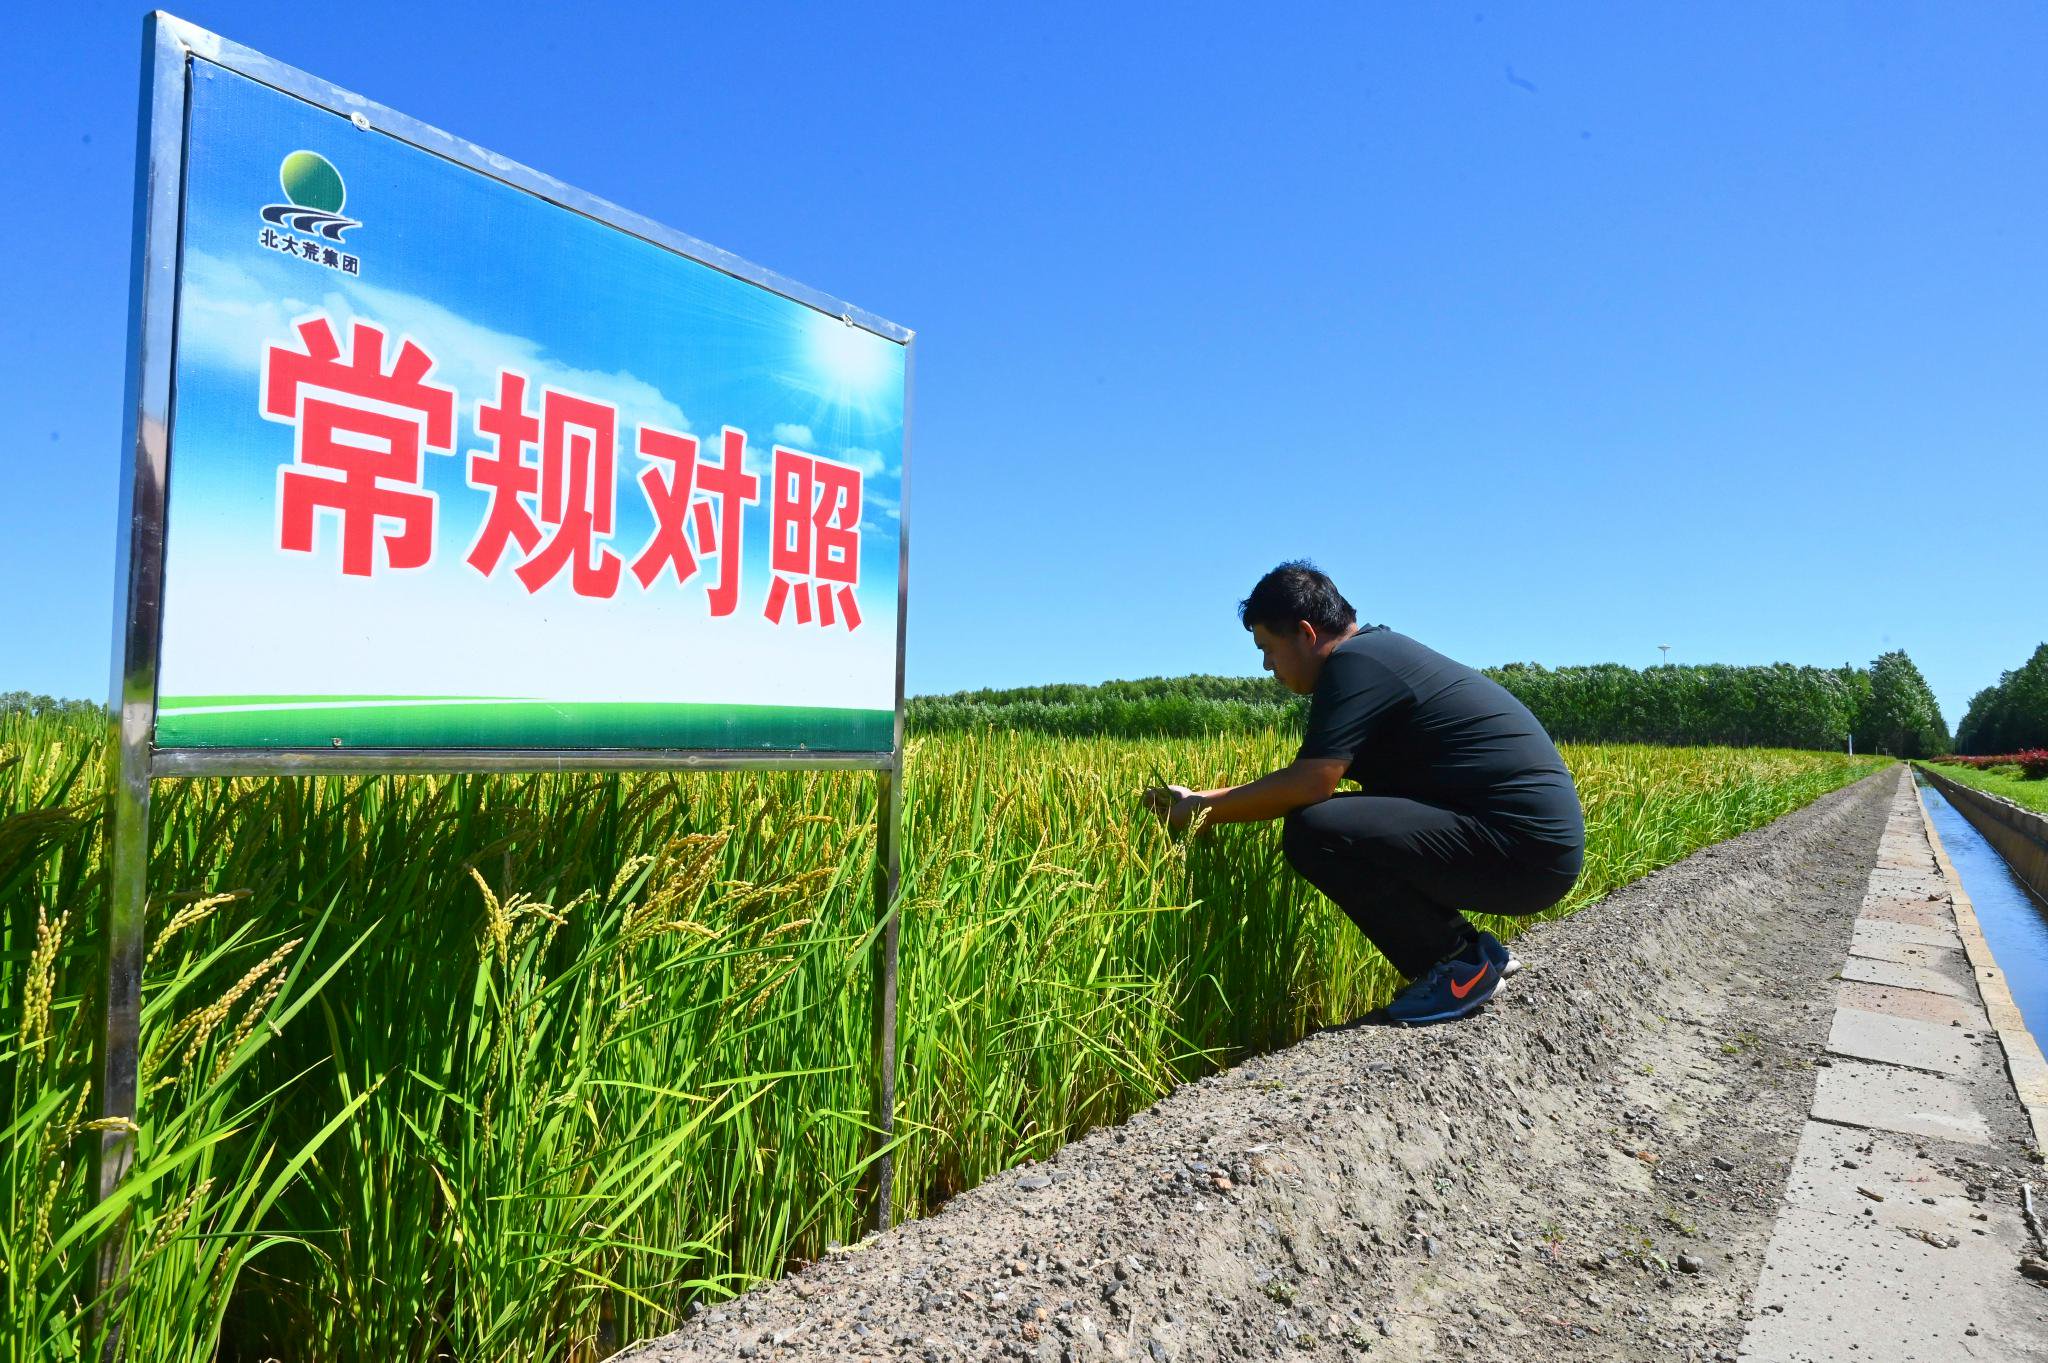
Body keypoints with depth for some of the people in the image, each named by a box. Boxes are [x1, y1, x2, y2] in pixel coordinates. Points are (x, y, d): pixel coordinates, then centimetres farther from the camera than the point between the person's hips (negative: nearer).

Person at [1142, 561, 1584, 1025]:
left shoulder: (1354, 663, -14)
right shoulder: (1377, 651, 17)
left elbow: (1310, 784, -22)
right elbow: (1310, 777, 19)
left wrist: (1198, 812, -8)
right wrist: (1197, 798, 16)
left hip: (1525, 850, -10)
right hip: (1539, 839, 10)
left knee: (1313, 833, -21)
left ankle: (1460, 963, -3)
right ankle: (1473, 951, 14)